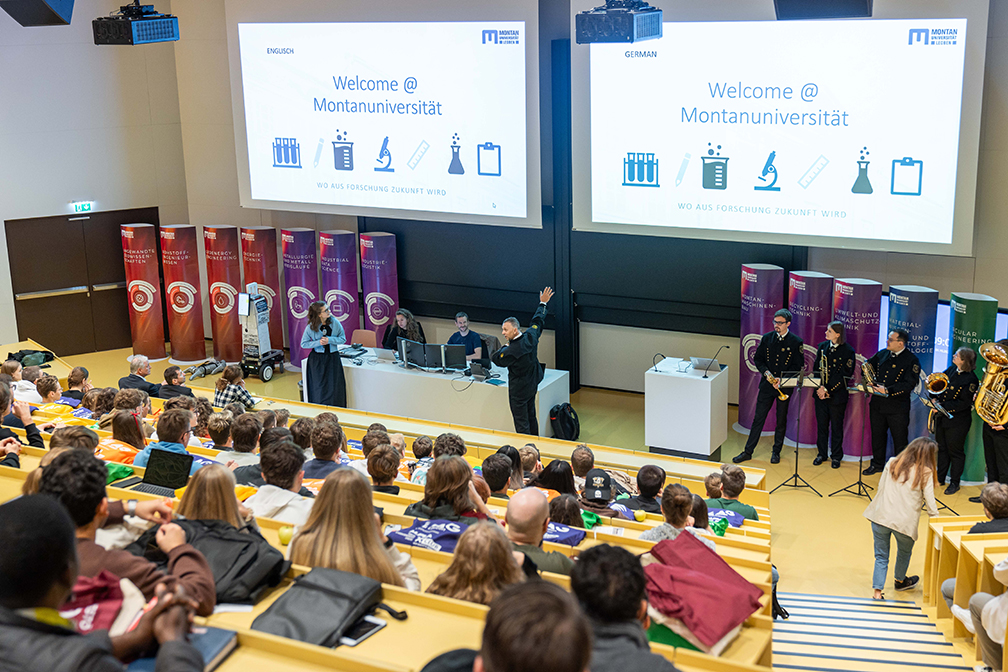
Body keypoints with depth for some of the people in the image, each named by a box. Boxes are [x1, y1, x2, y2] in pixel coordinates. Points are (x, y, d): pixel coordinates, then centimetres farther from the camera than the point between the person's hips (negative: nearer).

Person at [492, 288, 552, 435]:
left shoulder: (512, 350, -29)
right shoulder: (531, 335, -9)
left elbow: (496, 359, -10)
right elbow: (538, 321, 11)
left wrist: (506, 346, 4)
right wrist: (543, 303, 26)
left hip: (519, 389, -9)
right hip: (532, 384, 9)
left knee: (521, 424, 0)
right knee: (531, 417, 22)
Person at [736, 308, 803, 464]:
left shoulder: (796, 342, -5)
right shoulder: (767, 338, 4)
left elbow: (798, 366, -5)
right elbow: (757, 358, 8)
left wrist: (782, 379, -16)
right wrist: (766, 372, -10)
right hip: (767, 385, 2)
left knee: (781, 421, 8)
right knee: (758, 418, 3)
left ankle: (776, 452, 22)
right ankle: (748, 451, 8)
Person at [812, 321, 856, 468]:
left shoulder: (848, 351, -9)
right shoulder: (822, 347, 6)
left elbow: (845, 376, -12)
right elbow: (815, 369, 7)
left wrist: (828, 390, -15)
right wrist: (820, 387, -8)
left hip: (837, 395, -4)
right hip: (821, 394, 4)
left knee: (837, 427, 5)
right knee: (821, 425, 10)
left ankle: (836, 456, 17)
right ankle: (822, 454, 23)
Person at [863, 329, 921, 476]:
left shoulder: (911, 360, -11)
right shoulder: (882, 354, 7)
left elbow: (909, 384, -19)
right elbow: (868, 364, 23)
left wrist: (888, 390, -28)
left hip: (897, 407, -6)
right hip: (877, 403, 6)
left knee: (900, 439, 3)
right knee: (877, 436, 16)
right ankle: (877, 464, 31)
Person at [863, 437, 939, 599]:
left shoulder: (892, 463, 4)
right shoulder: (926, 473, -4)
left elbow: (880, 487, 8)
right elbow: (930, 502, -4)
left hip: (880, 516, 2)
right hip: (905, 521, -2)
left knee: (881, 556, 12)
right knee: (904, 552, 27)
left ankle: (877, 592, 2)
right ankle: (900, 580, 50)